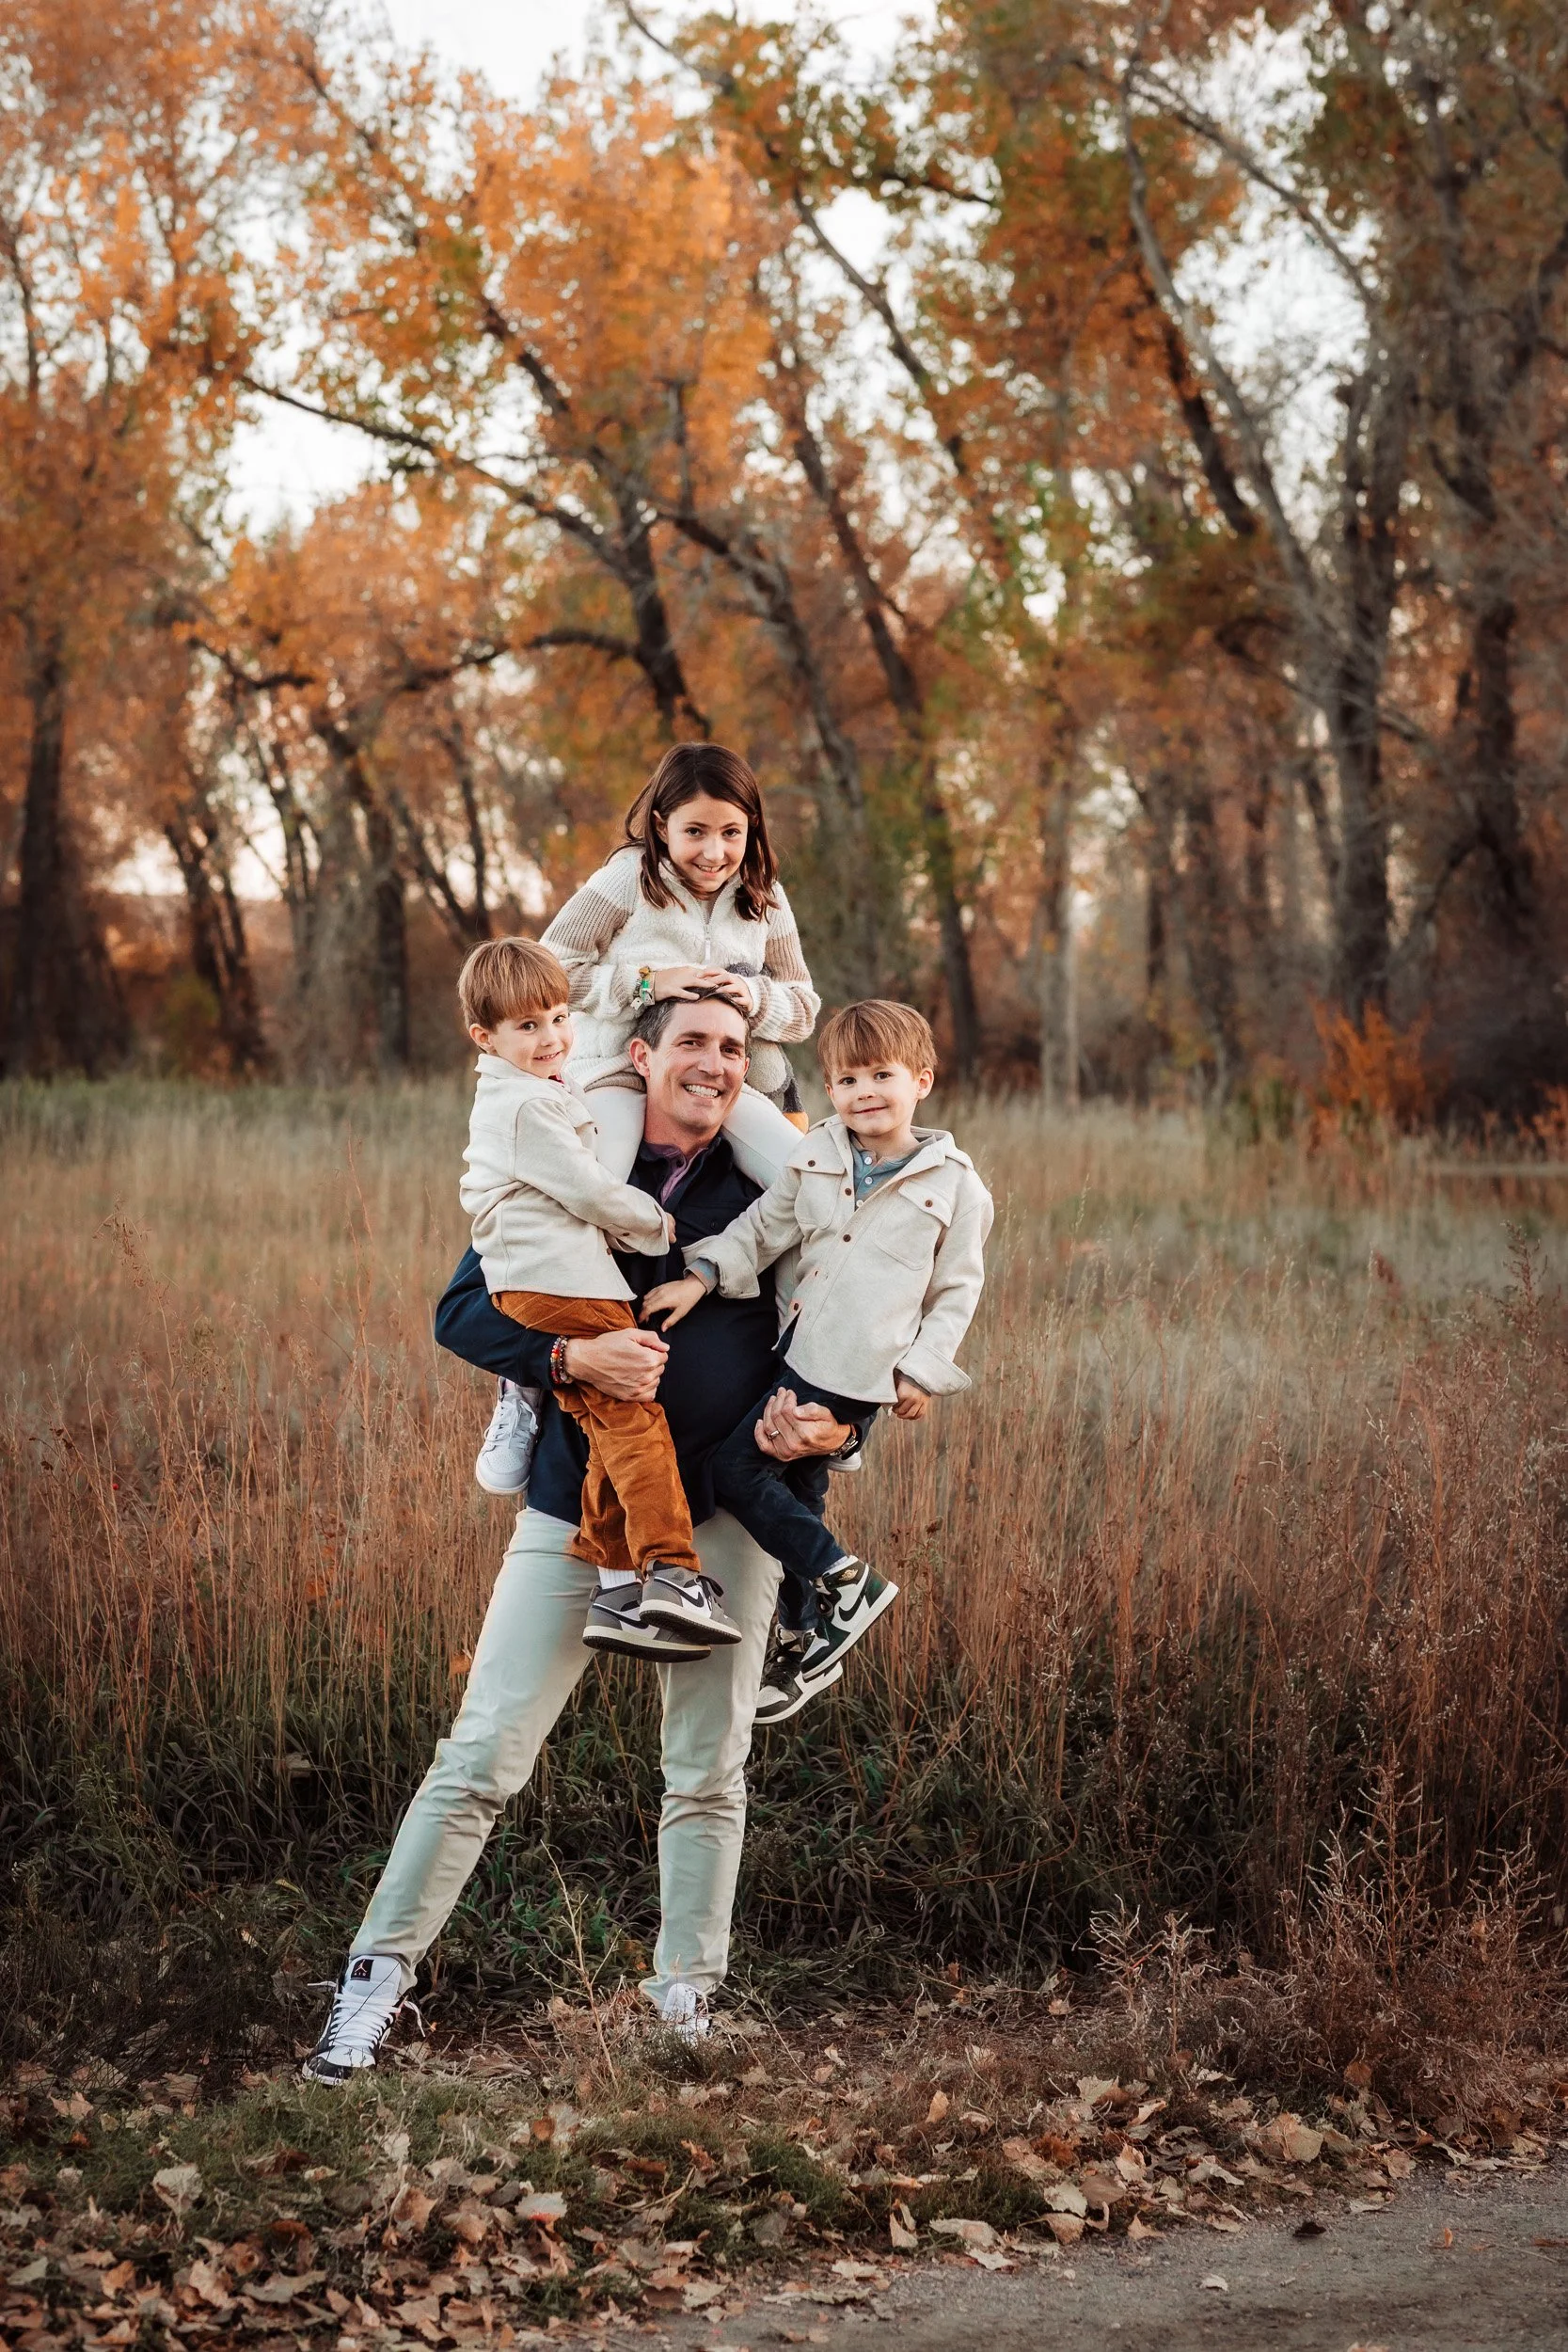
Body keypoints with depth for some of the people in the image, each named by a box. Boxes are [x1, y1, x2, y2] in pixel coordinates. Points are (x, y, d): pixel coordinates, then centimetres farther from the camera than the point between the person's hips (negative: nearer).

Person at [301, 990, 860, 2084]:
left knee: (709, 1774, 7)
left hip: (721, 1514, 1)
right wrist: (572, 1354, -21)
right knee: (483, 1755, -3)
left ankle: (685, 2003, 20)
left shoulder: (768, 1192, 4)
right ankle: (379, 1974, 6)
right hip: (576, 1504, -1)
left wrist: (828, 1427, -13)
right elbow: (463, 1312, -4)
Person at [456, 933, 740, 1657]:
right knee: (635, 1418, -14)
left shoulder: (513, 1097, 22)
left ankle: (615, 1591, 3)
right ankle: (670, 1572, -21)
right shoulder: (526, 1107, -11)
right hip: (561, 1287, -10)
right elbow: (588, 1192, -13)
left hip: (538, 1289, 10)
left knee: (612, 1431, 6)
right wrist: (660, 1225, 2)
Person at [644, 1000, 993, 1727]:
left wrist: (925, 1370, -2)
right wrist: (703, 1273, 0)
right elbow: (762, 1228, 14)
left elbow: (958, 1288, 3)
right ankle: (804, 1644, 24)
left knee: (736, 1468, -12)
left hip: (862, 1374, -6)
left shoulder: (954, 1185, -2)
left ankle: (843, 1581, -1)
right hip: (801, 1353, 6)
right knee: (794, 1496, 10)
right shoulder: (816, 1158, 7)